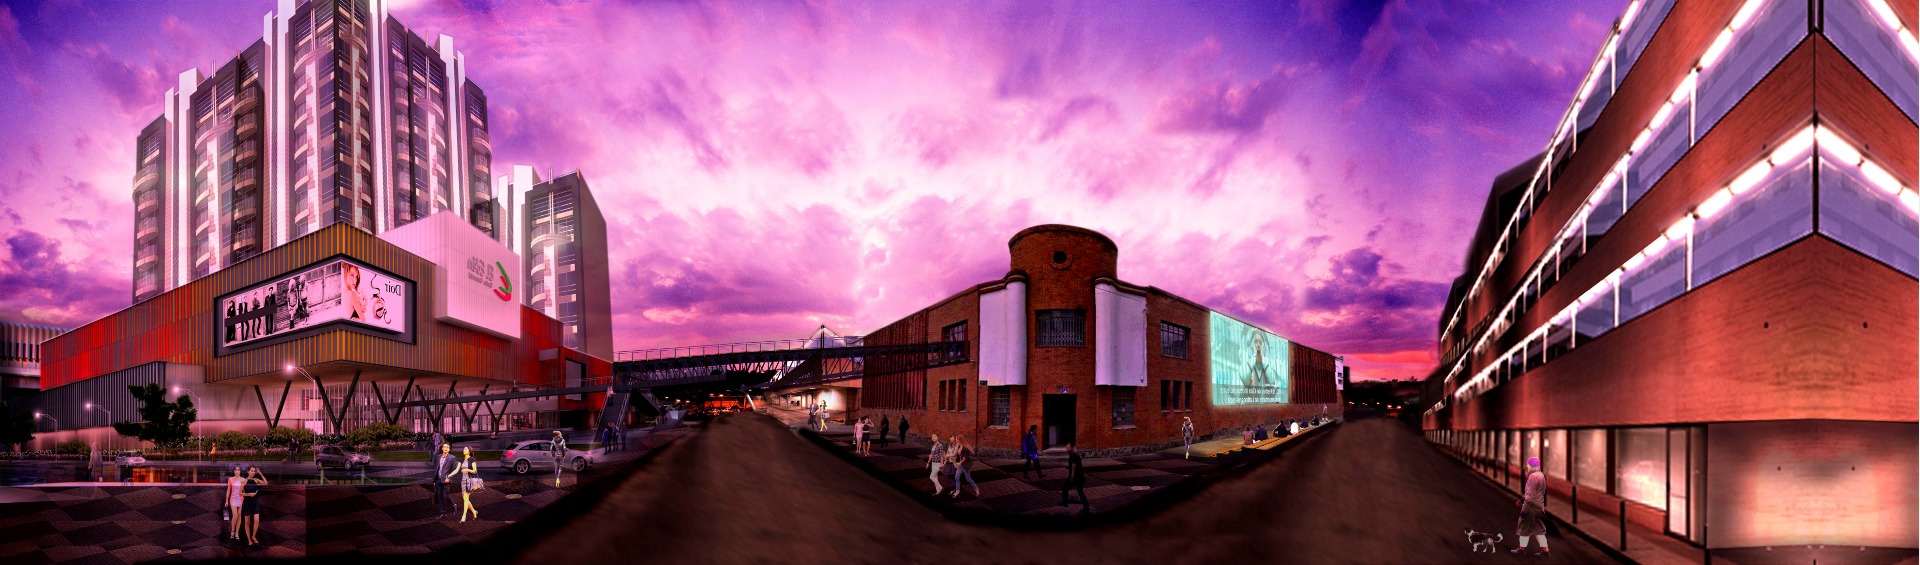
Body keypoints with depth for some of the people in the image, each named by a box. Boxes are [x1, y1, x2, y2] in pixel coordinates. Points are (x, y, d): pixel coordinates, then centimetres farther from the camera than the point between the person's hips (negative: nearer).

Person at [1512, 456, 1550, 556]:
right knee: (1538, 529, 13)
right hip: (1539, 506, 9)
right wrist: (1523, 499, 26)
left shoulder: (1533, 476, -18)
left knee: (1524, 527, 3)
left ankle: (1522, 548, 10)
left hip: (1532, 507, -9)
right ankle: (1544, 549, 10)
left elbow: (1531, 494, -20)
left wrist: (1525, 508, -18)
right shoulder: (1541, 476, 13)